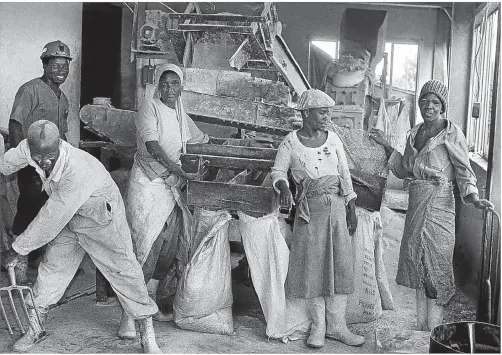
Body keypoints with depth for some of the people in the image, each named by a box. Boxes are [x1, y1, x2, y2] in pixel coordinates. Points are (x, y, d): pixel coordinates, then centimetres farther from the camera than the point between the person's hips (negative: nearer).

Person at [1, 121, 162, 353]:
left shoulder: (78, 171, -42)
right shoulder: (29, 149, -21)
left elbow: (50, 221, -33)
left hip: (102, 214, -6)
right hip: (68, 217, 6)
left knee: (123, 269, -4)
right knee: (52, 267, 9)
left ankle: (147, 334, 9)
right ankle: (35, 330, 27)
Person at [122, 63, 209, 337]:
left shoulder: (181, 116, 16)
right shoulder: (149, 107, -7)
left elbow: (203, 141, 30)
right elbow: (153, 147, -19)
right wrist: (181, 172, -25)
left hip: (171, 186, 7)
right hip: (148, 184, -7)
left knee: (167, 249, 8)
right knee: (146, 248, -13)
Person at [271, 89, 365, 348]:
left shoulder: (332, 139, 7)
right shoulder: (290, 143, -3)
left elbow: (345, 175, 11)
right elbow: (278, 172, 3)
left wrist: (352, 209, 7)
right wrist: (283, 187, -21)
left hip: (336, 206, 3)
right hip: (310, 210, -3)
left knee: (341, 264, 1)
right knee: (313, 268, 0)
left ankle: (336, 325, 12)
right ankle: (318, 325, 14)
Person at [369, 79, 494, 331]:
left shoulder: (451, 133, -5)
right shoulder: (414, 133, 14)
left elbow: (464, 171, -7)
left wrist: (474, 199, -21)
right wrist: (385, 145, 13)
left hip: (439, 202, -6)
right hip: (416, 205, 6)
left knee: (435, 265, -3)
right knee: (417, 264, 10)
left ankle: (433, 333, 7)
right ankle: (421, 329, 22)